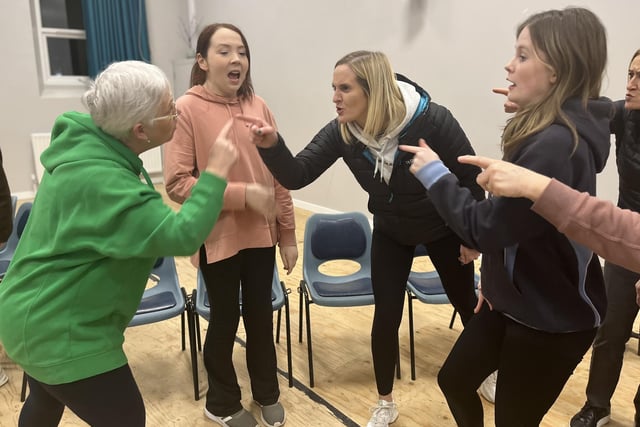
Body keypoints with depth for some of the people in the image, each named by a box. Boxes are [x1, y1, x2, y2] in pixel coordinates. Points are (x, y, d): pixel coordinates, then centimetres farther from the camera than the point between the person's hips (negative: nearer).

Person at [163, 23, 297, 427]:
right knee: (226, 319, 11)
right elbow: (178, 183, -14)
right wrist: (243, 194, -22)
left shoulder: (259, 106, 2)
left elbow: (280, 175, 5)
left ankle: (267, 392, 40)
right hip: (218, 238, -3)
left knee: (261, 315, 16)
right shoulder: (186, 109, -10)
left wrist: (288, 234, 6)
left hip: (262, 235, 4)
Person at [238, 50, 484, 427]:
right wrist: (272, 145, -44)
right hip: (391, 232, 2)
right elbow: (297, 175, -24)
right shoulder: (342, 132, -21)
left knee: (466, 304, 17)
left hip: (444, 228, -2)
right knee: (386, 317, 2)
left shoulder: (432, 120, -31)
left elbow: (471, 177, -18)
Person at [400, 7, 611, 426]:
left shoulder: (557, 144, -28)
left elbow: (488, 227, -26)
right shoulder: (546, 132, 3)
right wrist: (494, 281, 15)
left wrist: (435, 173, -14)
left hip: (552, 316, -9)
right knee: (455, 379, 21)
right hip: (515, 300, 9)